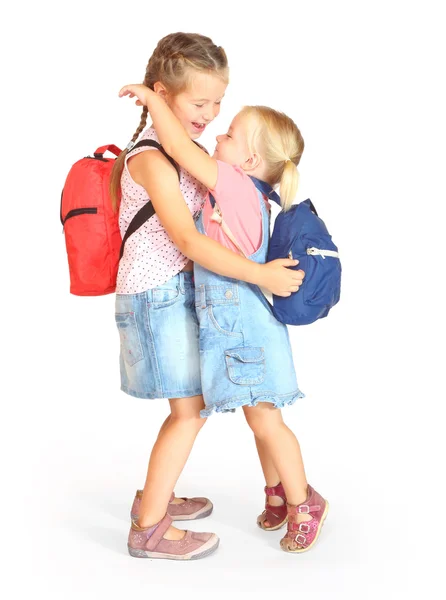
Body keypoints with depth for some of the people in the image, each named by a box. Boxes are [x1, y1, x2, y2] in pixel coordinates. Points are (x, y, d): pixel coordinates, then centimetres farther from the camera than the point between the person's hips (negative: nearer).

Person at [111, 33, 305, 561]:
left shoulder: (189, 149, 10)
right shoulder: (151, 157, -19)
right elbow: (190, 242, -25)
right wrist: (262, 275, -24)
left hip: (182, 289, 9)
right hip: (157, 293, -9)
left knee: (191, 404, 15)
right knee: (190, 409, -4)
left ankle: (156, 497, 32)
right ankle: (148, 528, 9)